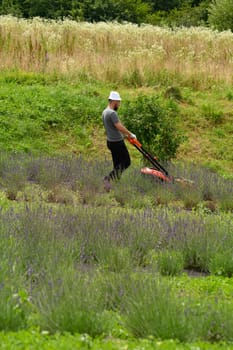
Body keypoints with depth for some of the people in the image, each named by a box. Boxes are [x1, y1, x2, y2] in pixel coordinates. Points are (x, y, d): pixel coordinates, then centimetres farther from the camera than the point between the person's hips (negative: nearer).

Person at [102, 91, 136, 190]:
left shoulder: (105, 112, 11)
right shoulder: (112, 113, -21)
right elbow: (119, 127, -26)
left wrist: (125, 134, 20)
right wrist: (130, 134, -13)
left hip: (110, 141, 10)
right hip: (117, 142, -10)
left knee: (117, 164, 15)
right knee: (126, 162, -3)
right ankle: (108, 178, -12)